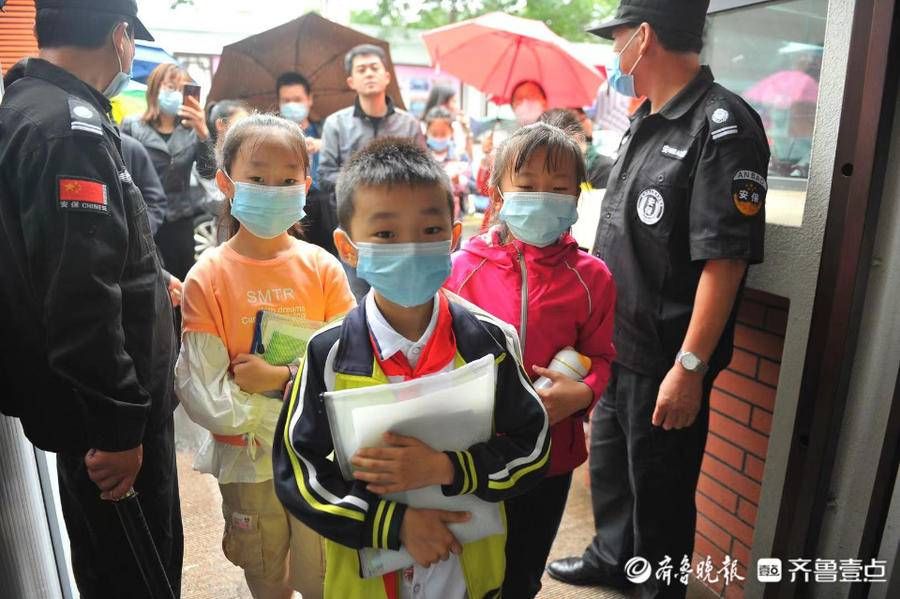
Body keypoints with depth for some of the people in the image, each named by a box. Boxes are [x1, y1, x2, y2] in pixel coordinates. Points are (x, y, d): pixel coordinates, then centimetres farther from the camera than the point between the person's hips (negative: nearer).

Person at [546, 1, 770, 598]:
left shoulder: (722, 125, -17)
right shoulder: (645, 122, 9)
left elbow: (725, 259, -22)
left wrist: (690, 367, -23)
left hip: (664, 362, -8)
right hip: (615, 346, 9)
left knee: (660, 490, 12)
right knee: (609, 465, 25)